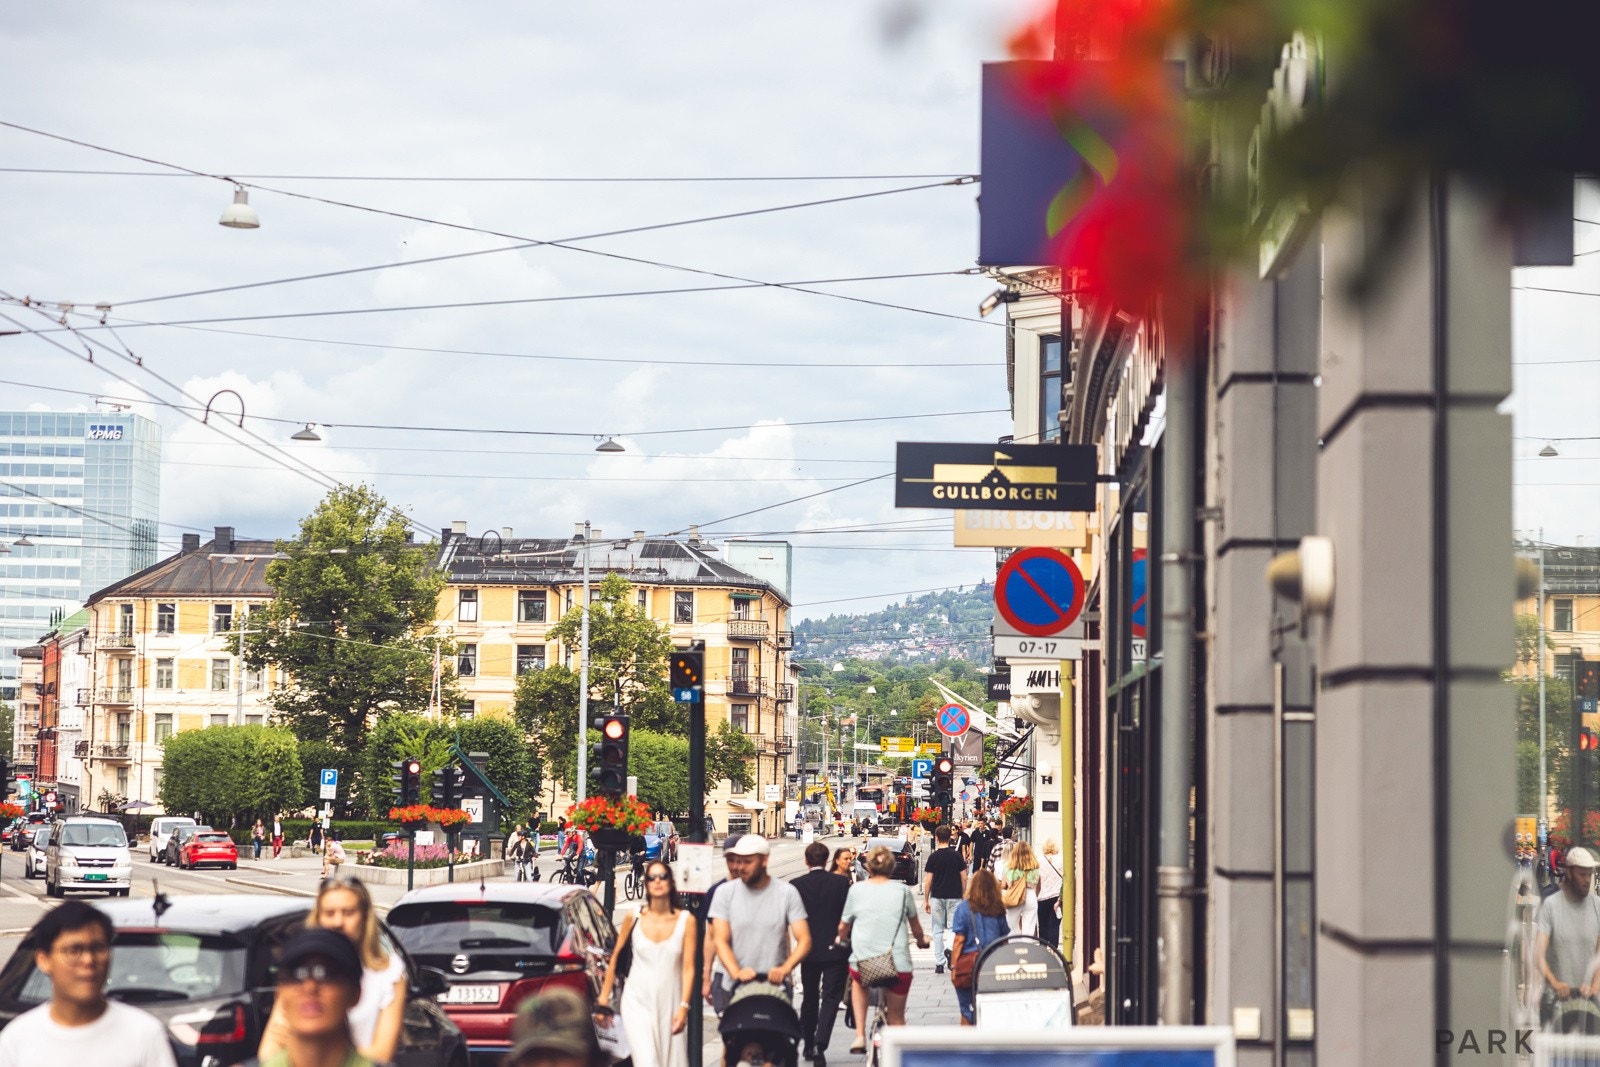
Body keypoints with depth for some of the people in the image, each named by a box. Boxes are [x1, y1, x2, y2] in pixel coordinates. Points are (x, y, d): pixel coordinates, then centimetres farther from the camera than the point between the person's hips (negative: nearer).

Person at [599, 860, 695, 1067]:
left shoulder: (685, 920, -1)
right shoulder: (634, 918, 2)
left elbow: (688, 968, -4)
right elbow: (615, 957, 9)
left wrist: (684, 1006, -13)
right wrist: (604, 997, 9)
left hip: (670, 1003, 1)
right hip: (638, 1001, -1)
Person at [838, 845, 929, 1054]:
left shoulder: (857, 889, 1)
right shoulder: (902, 890, 2)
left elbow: (843, 928, 10)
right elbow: (915, 925, 16)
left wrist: (842, 939, 35)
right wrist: (922, 939, 39)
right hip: (898, 964, 0)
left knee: (858, 982, 35)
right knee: (897, 1018, 17)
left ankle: (860, 1035, 21)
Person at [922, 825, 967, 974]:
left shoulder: (933, 857, -4)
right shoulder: (956, 855, -2)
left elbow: (928, 880, -5)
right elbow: (964, 878, 0)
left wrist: (925, 900, 4)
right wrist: (963, 895, 13)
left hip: (937, 897, 0)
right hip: (954, 896, 0)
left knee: (938, 931, 7)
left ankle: (939, 964, 6)